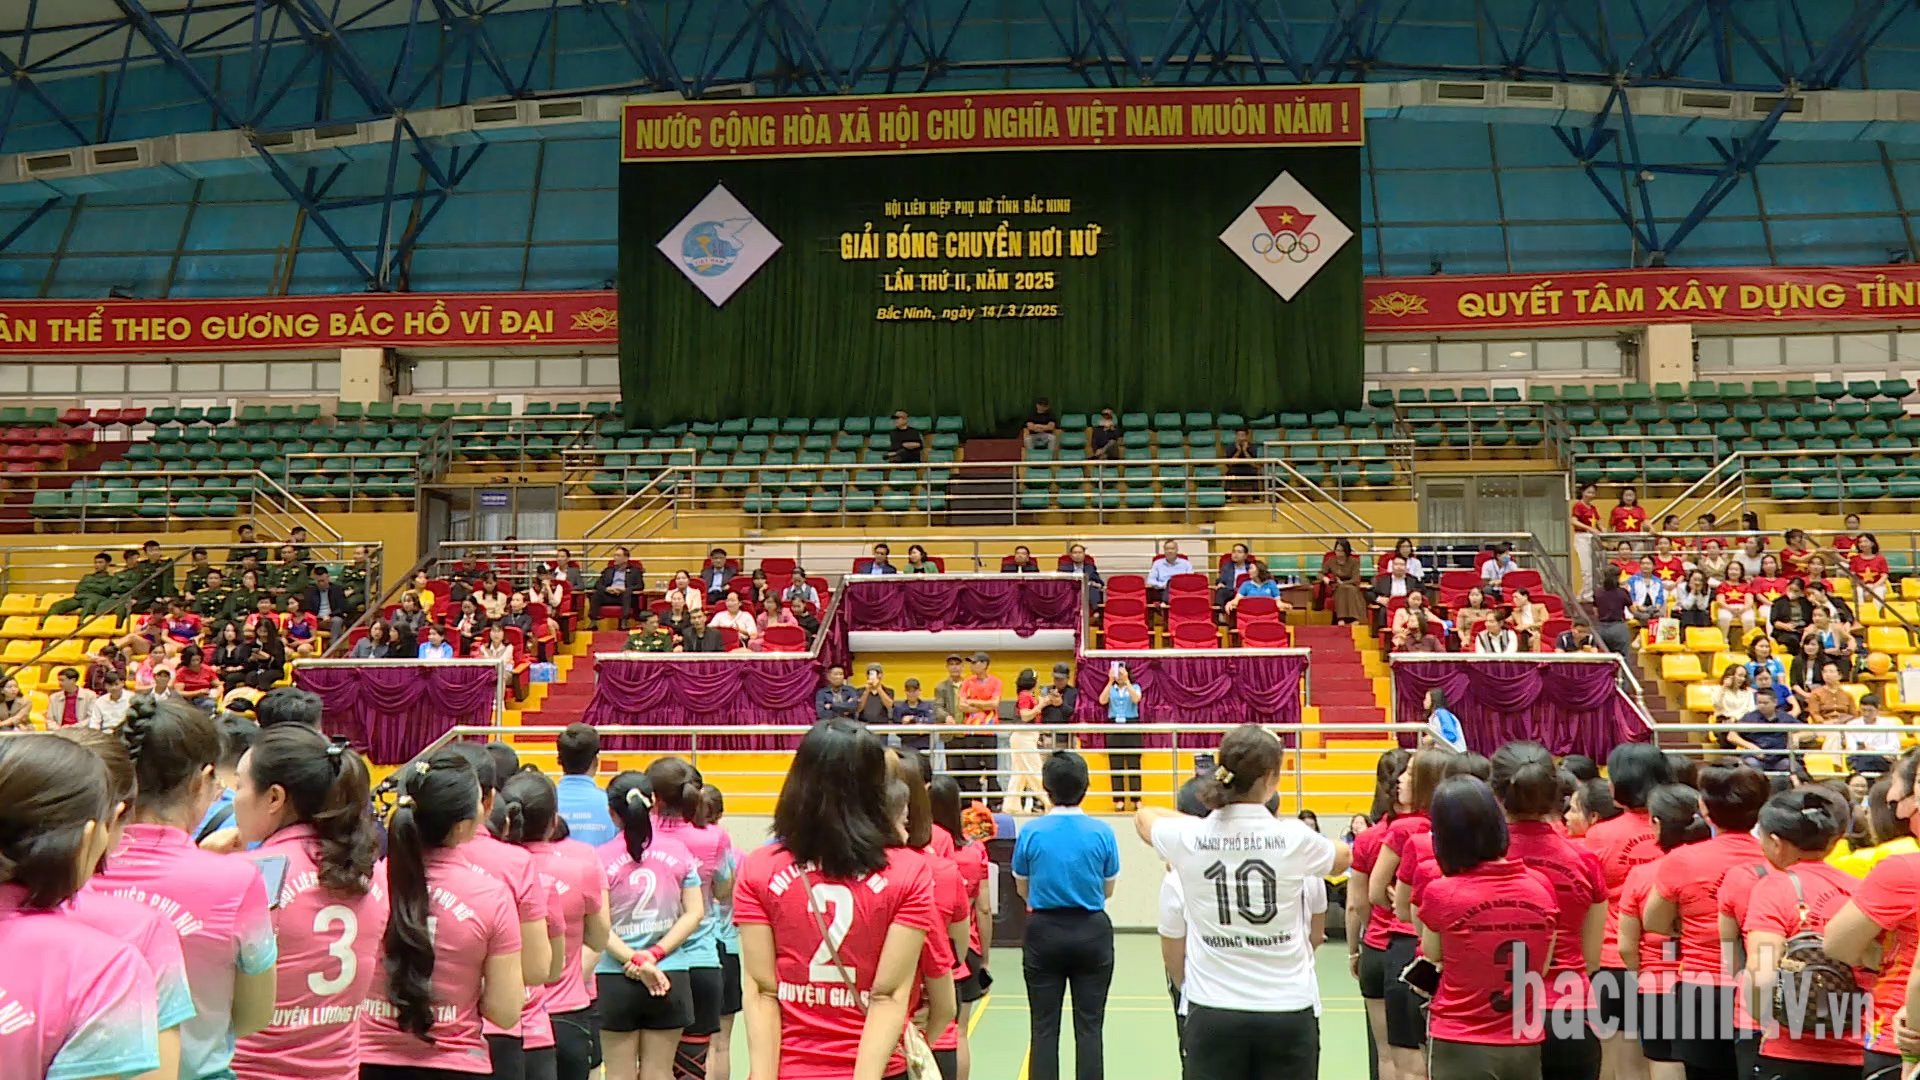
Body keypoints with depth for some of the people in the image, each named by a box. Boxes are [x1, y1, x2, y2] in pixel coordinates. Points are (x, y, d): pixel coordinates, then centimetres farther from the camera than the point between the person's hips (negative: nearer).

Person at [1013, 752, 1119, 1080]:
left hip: (1045, 932, 0)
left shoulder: (1031, 832, -9)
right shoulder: (1102, 832, -8)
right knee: (1089, 1027, 7)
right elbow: (1108, 889, 5)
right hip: (1091, 932, 0)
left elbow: (1023, 889, 4)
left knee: (1044, 1028, 8)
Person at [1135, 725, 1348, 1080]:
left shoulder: (1189, 837, -5)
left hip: (1213, 1012, 1)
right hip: (1288, 1011, -1)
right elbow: (1343, 858, 15)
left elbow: (1144, 815, 18)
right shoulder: (1294, 838, -9)